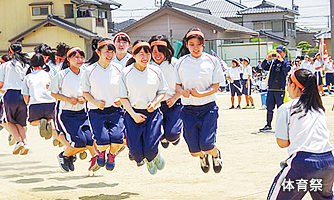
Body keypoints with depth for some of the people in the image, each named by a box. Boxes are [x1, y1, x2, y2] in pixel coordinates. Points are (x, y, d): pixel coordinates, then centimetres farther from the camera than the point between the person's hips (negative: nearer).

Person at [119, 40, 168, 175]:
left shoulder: (156, 71, 2)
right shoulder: (126, 73, -3)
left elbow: (162, 92, 11)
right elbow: (123, 97, 0)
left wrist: (154, 103, -9)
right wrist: (133, 114, -12)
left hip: (153, 113, 0)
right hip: (133, 114, 0)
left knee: (150, 150, -11)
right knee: (136, 152, -5)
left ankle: (156, 155, 29)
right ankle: (147, 161, 33)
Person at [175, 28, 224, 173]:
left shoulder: (212, 61, -1)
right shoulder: (181, 62, 2)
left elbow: (215, 86, -2)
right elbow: (177, 85, 9)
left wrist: (200, 94, -19)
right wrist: (182, 92, -15)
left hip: (208, 108, -1)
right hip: (189, 110, 1)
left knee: (206, 145, -13)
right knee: (194, 151, 0)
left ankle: (216, 154, 25)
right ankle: (202, 157, 39)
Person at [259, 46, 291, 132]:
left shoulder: (285, 62, 3)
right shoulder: (272, 62, 15)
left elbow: (287, 69, -17)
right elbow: (264, 67, 4)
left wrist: (281, 60, -23)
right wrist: (267, 59, -10)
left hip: (280, 89, -4)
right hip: (271, 88, 4)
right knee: (269, 108, 7)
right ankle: (268, 125, 14)